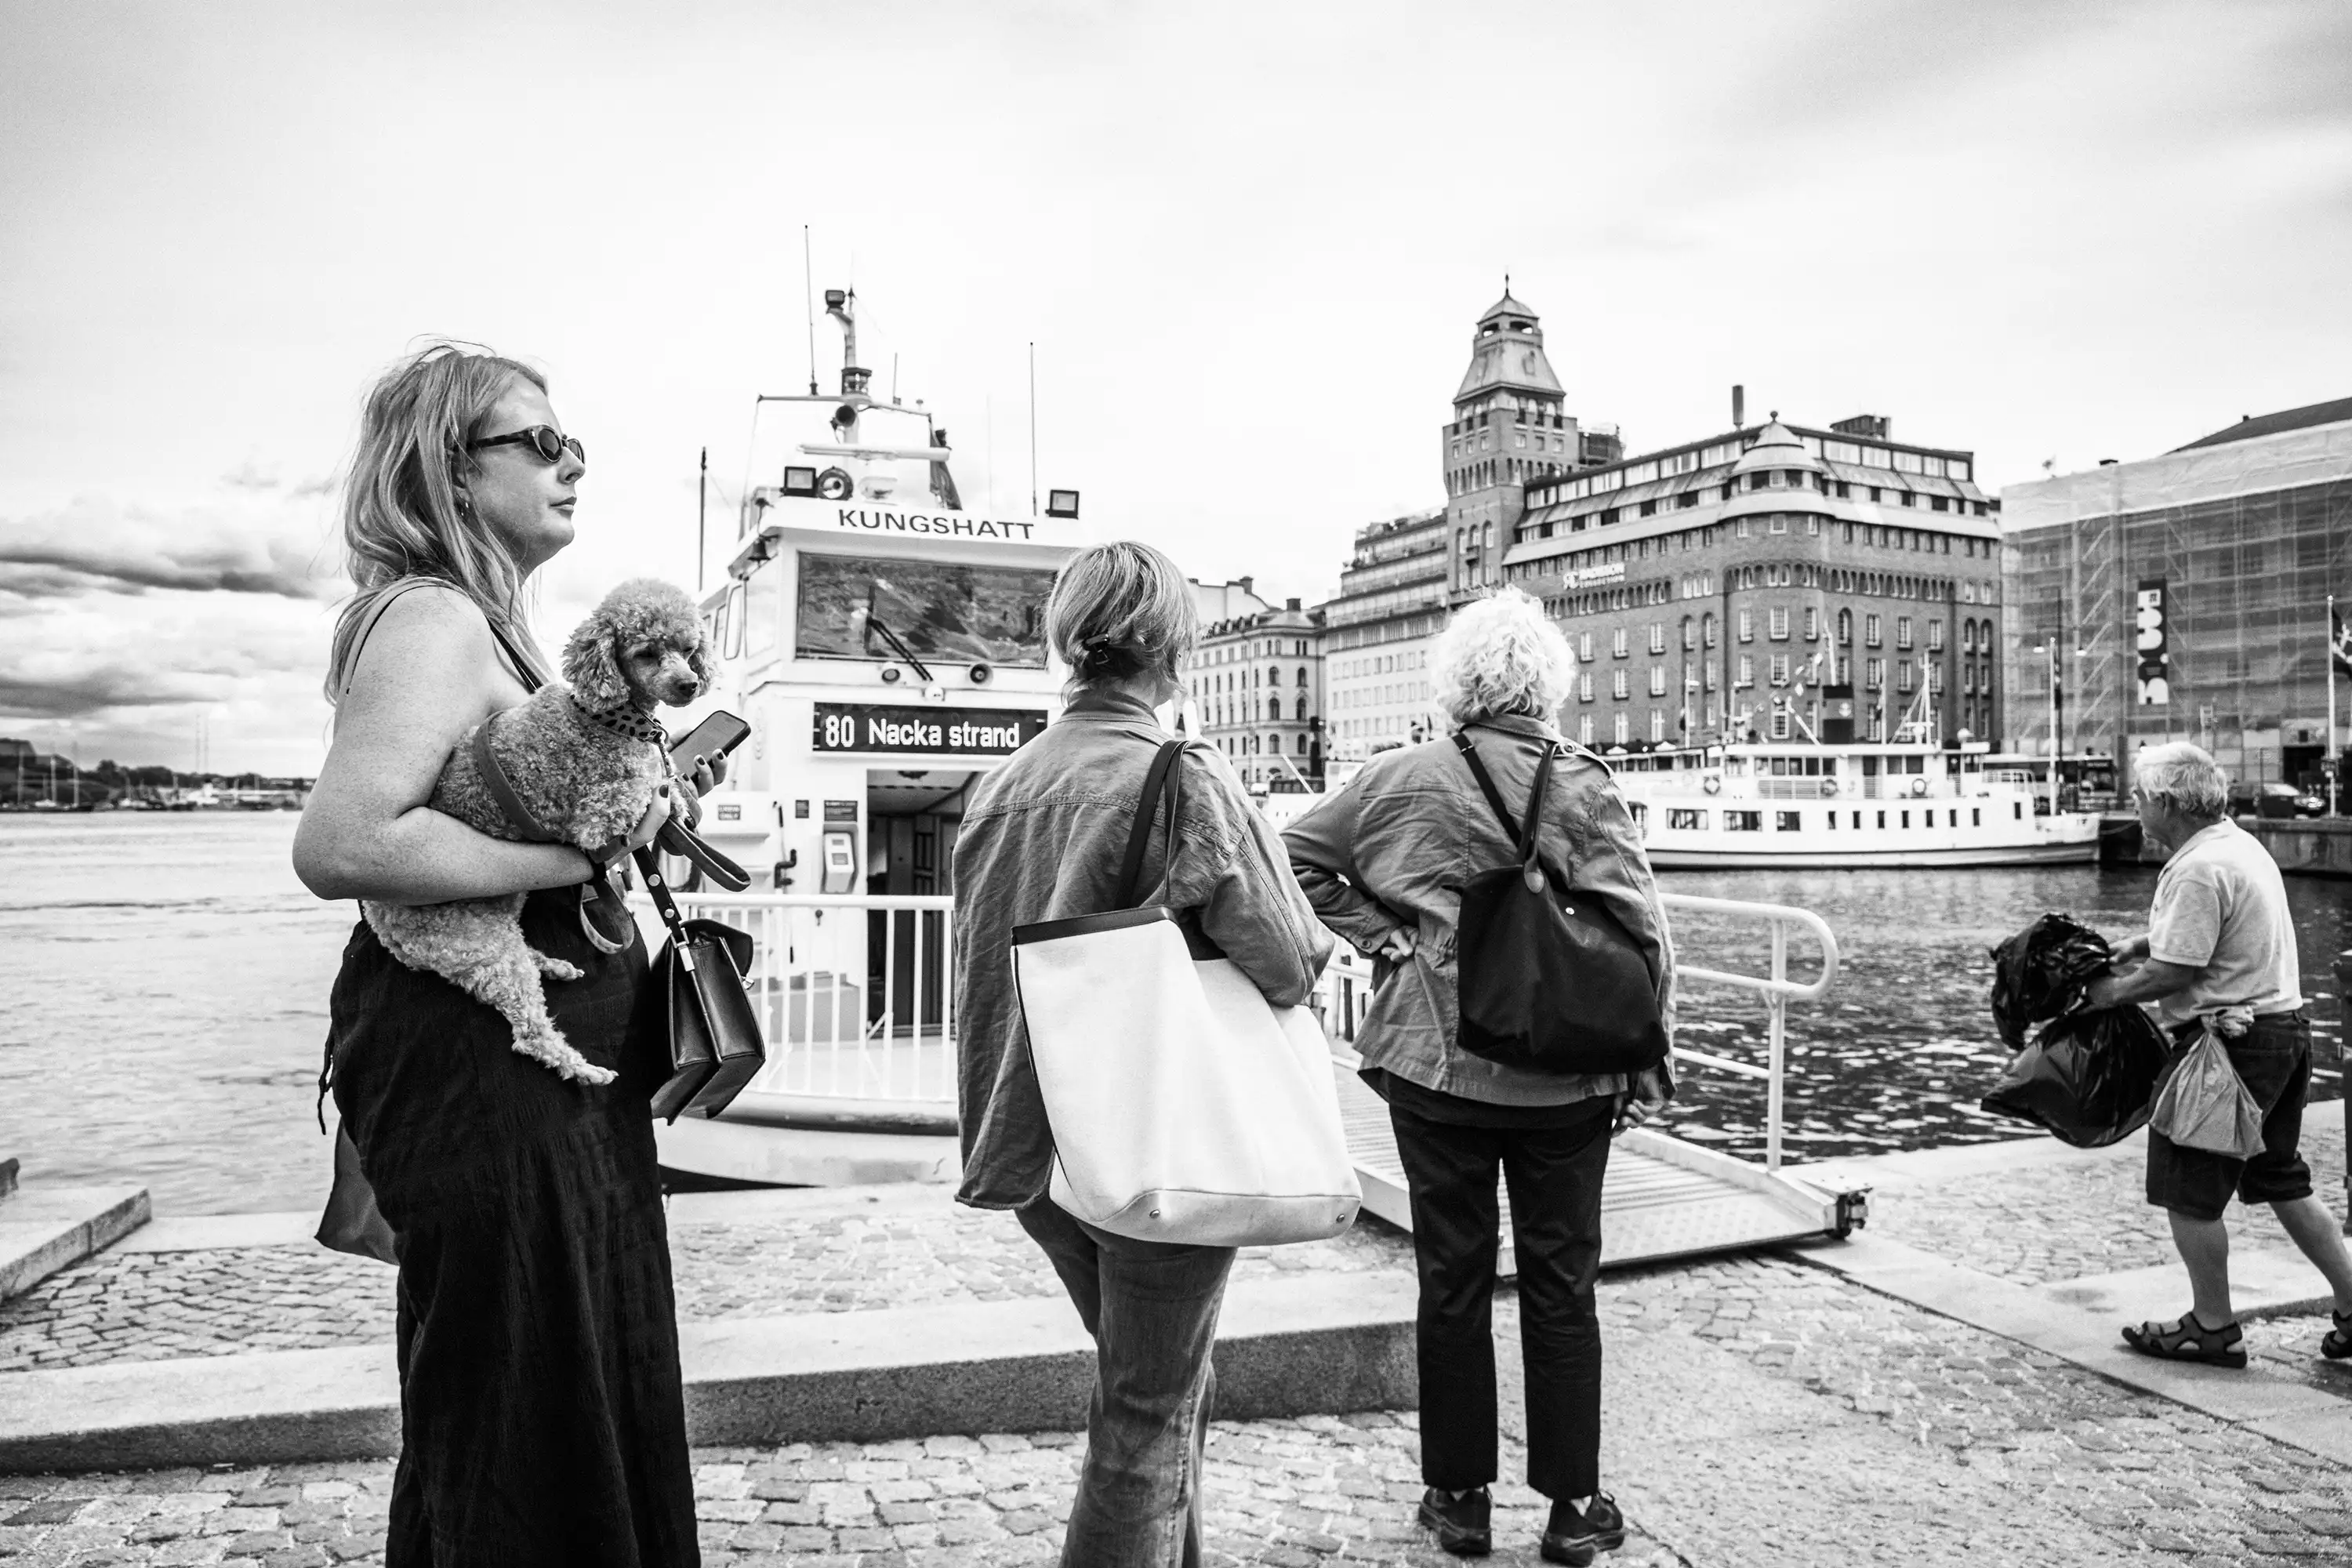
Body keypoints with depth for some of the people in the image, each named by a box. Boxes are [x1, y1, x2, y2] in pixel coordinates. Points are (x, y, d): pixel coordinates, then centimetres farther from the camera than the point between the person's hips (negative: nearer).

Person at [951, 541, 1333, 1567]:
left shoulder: (999, 785, 3)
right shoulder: (1184, 779, -17)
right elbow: (1287, 967, -19)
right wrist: (1314, 933, 3)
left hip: (1034, 1140, 7)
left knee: (1160, 1384, 25)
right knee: (1150, 1414, 9)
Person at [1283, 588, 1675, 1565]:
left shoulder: (1397, 779, -2)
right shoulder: (1581, 786, -8)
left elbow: (1297, 856, 4)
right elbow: (1637, 930, -11)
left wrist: (1375, 935, 3)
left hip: (1435, 1062, 1)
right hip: (1561, 1074, -1)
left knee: (1453, 1280, 13)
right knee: (1560, 1286, 12)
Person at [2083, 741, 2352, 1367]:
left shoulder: (2199, 869, -21)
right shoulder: (2242, 844, 11)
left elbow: (2175, 972, -22)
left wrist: (2112, 993, -8)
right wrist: (2139, 944, 11)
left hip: (2230, 1042, -10)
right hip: (2284, 1027, 10)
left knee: (2190, 1191, 2)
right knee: (2283, 1182, 20)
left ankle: (2214, 1329, 13)